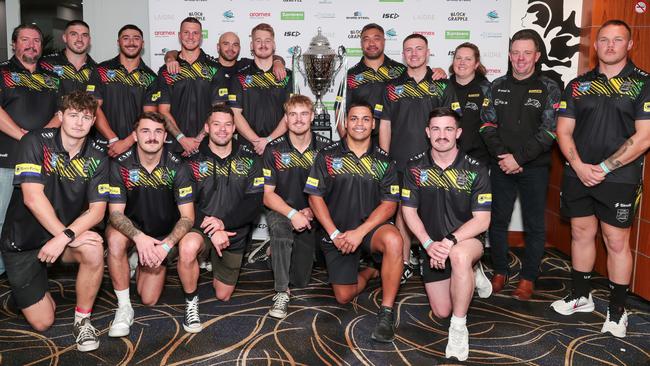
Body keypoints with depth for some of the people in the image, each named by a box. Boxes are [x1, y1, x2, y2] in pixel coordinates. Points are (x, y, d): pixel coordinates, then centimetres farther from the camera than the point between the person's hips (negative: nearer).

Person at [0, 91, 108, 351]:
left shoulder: (97, 156, -6)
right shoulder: (36, 142, -14)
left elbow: (97, 210, -12)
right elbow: (32, 197, -22)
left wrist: (65, 237, -27)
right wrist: (67, 234, -25)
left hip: (68, 232, 2)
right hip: (23, 240, -2)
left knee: (94, 251, -33)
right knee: (42, 322, -1)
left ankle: (82, 320, -10)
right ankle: (24, 289, 34)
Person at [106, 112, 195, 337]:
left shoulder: (177, 167, -16)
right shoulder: (121, 165, -16)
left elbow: (187, 217, -16)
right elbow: (115, 212, -17)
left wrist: (166, 245, -31)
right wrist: (139, 237, -36)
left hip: (163, 234, 1)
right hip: (130, 227, 0)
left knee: (149, 299, -2)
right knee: (115, 240, -37)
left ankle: (143, 266, 34)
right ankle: (124, 308, -19)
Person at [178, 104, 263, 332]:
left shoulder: (250, 160, -1)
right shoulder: (193, 159, -4)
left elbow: (255, 203, -10)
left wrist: (223, 222, -25)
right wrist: (211, 231, -26)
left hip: (235, 233, 2)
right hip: (201, 227, -2)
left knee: (223, 296, 13)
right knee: (188, 247, -39)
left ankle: (215, 263, 46)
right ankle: (191, 302, -12)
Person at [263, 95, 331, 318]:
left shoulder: (326, 148, -5)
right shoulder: (274, 149, -6)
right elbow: (268, 195, -9)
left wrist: (311, 211, -16)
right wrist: (293, 214, -25)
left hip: (312, 217, 1)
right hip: (281, 212, -1)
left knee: (300, 280, -1)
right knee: (279, 225, -38)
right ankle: (281, 293, -27)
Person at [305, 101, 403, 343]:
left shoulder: (384, 161, 2)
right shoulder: (328, 155, 1)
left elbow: (389, 204, -5)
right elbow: (315, 197, -1)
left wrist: (360, 232, -18)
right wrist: (334, 234, -11)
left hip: (371, 227, -1)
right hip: (336, 234, 1)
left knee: (393, 240, -36)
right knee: (344, 297, -2)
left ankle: (386, 313, -23)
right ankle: (370, 272, 32)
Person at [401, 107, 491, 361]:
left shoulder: (475, 170, -12)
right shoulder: (415, 167, -5)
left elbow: (482, 220, -14)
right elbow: (409, 211, -3)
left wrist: (450, 241, -27)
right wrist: (428, 243, -17)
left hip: (467, 239, -3)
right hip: (432, 243, 4)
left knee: (459, 256, -42)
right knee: (441, 311, 8)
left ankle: (459, 328, -24)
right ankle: (469, 276, 41)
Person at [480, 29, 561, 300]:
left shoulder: (549, 89, -1)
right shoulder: (497, 87, 8)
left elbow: (549, 131, -9)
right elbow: (487, 125, 2)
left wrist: (519, 157, -16)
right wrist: (501, 155, -11)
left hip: (534, 168, -2)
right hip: (501, 166, 3)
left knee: (534, 225, 5)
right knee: (498, 220, 9)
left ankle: (528, 278, 18)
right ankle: (500, 272, 25)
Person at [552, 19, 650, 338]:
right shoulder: (578, 85, 9)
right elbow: (563, 131, 5)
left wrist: (604, 168, -14)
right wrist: (578, 165, -10)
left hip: (619, 179, -3)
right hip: (578, 175, 4)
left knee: (616, 242, 3)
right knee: (581, 234, 13)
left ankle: (617, 309, 17)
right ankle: (580, 296, 29)